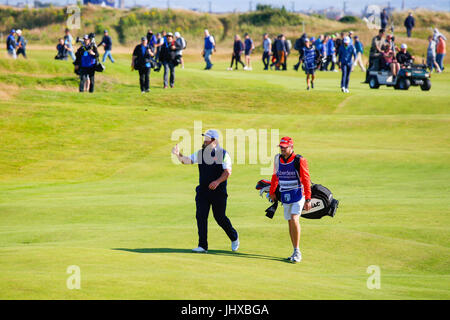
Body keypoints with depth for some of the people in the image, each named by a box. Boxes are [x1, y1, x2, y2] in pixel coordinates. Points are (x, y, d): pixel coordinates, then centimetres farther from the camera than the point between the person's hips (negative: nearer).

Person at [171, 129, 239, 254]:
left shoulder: (223, 154, -4)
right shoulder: (200, 153, 9)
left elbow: (228, 172, -11)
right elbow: (187, 160, 3)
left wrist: (217, 181, -25)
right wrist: (178, 155, -17)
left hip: (218, 191, -4)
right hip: (203, 191, 4)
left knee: (220, 217, 0)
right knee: (201, 216, -5)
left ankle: (234, 237, 25)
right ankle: (202, 246, -1)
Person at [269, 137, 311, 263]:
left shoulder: (299, 160, -11)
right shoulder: (278, 159, 5)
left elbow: (306, 180, -11)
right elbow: (275, 176, 20)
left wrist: (308, 199, -15)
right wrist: (272, 192, 25)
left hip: (298, 194, -6)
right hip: (285, 196, 6)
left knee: (294, 219, -20)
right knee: (290, 223, 7)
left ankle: (297, 251, -16)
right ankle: (295, 253, 14)